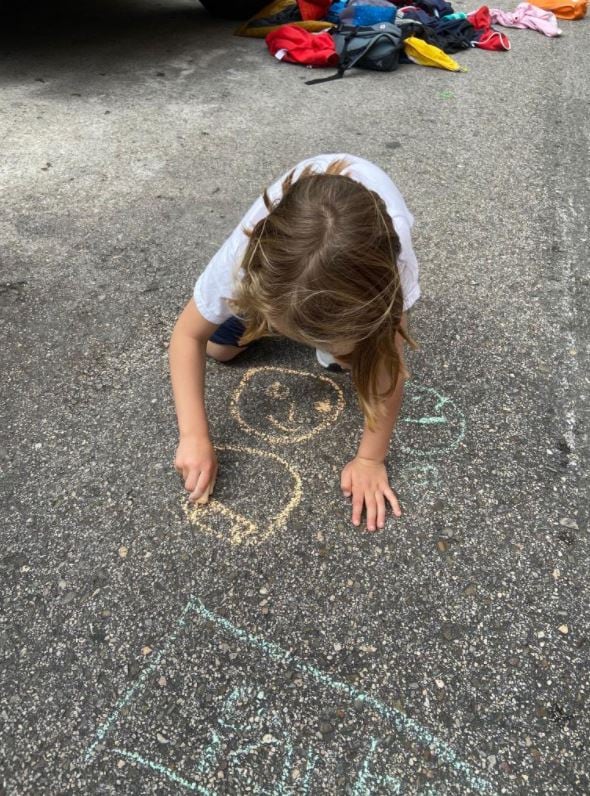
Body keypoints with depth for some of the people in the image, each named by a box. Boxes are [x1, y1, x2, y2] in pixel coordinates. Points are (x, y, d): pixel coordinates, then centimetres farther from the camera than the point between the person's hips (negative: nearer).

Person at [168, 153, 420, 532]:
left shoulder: (388, 253, -46)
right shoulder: (247, 252, -41)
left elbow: (389, 366, -34)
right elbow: (188, 335, -28)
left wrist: (371, 459, -28)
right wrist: (195, 437, -34)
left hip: (358, 253, 0)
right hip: (284, 251, 1)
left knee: (346, 355, -20)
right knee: (220, 348, -4)